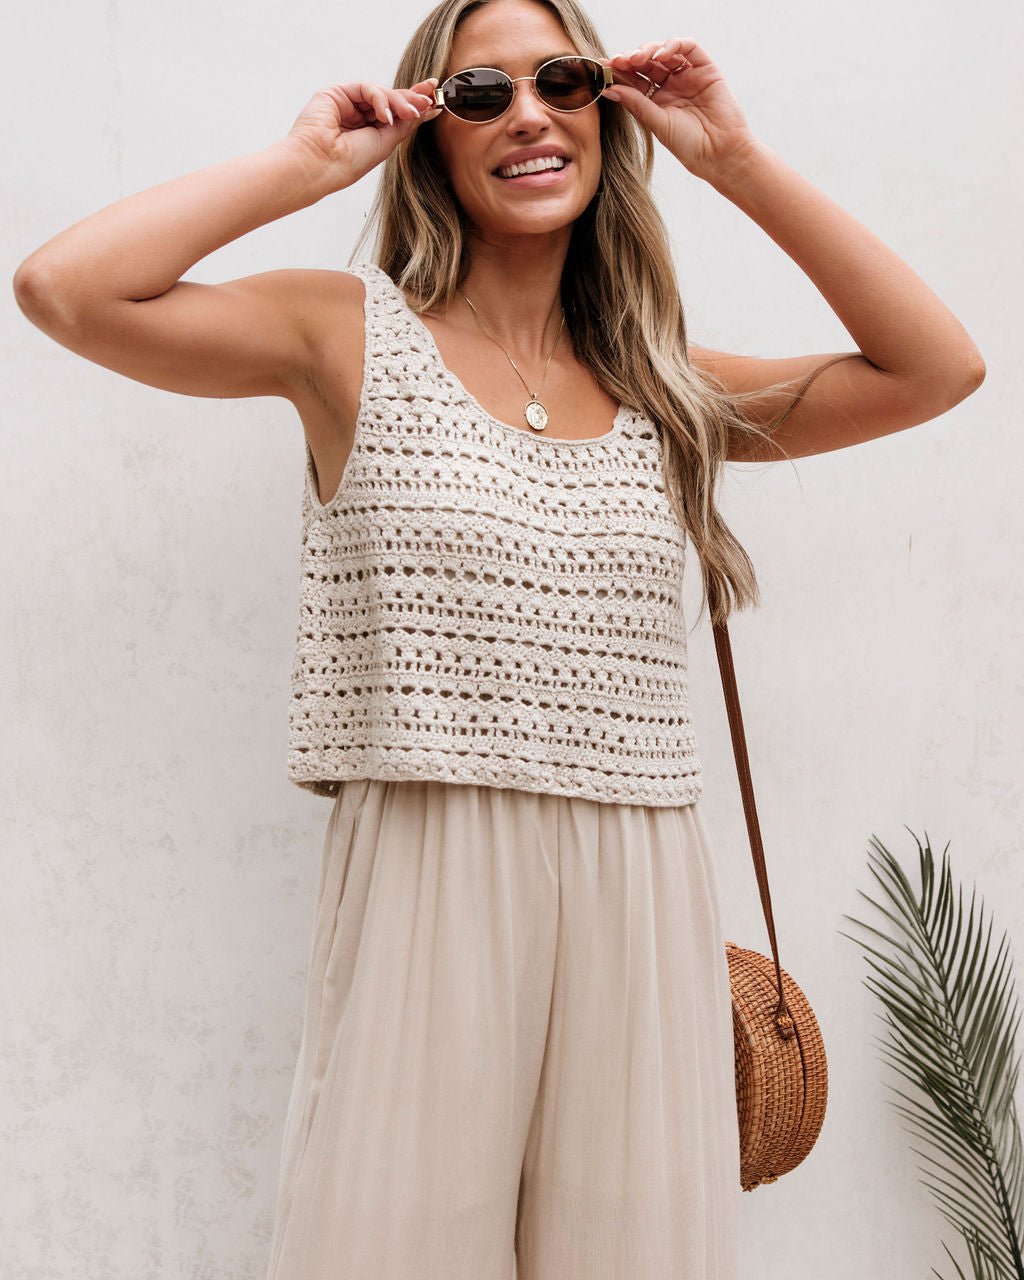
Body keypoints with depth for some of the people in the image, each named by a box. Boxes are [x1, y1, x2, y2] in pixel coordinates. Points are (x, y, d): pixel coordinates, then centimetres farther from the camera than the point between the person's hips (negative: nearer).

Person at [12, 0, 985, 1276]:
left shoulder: (659, 386, 12)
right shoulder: (354, 334, 3)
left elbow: (936, 366, 7)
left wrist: (738, 162, 6)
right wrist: (308, 160, -2)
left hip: (640, 899, 4)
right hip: (426, 883, -3)